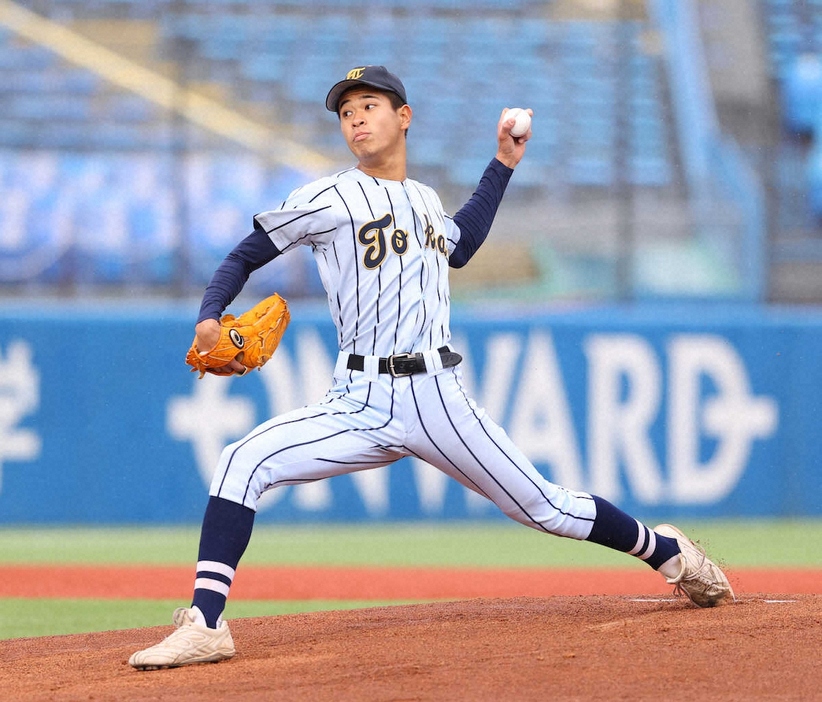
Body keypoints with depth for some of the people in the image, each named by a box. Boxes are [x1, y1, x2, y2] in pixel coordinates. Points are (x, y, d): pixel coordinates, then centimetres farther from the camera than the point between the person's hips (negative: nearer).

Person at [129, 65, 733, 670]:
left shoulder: (426, 200, 15)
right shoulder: (328, 200, 1)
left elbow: (459, 246, 37)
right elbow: (244, 257, 3)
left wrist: (503, 165, 34)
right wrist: (210, 318, -16)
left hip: (439, 399, 2)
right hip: (360, 407, -2)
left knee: (544, 508, 4)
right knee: (243, 463, -24)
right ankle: (205, 626, -28)